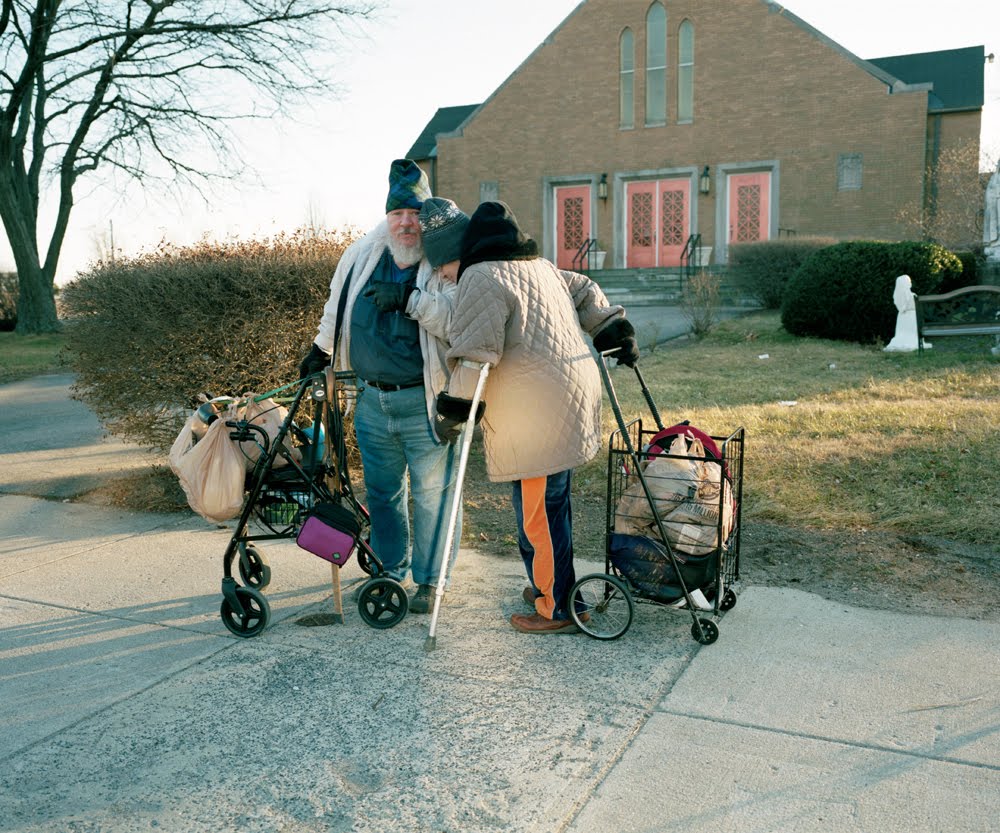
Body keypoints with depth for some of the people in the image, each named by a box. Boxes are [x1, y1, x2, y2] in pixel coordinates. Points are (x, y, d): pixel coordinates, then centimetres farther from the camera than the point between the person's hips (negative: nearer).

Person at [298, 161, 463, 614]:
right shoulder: (361, 256, 6)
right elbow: (337, 308, 23)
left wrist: (411, 299, -30)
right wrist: (321, 350, 28)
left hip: (426, 402, -5)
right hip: (371, 400, 5)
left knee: (431, 492, 2)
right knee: (382, 490, 16)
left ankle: (429, 580, 17)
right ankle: (391, 570, 32)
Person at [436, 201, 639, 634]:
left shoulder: (482, 278, -8)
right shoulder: (543, 268, 19)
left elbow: (474, 354, -15)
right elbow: (587, 293, 29)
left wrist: (455, 408, -10)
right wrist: (617, 334, 33)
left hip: (535, 415, -9)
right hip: (573, 399, 9)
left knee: (537, 510, 0)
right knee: (552, 503, 20)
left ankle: (557, 609, 9)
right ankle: (552, 586, 33)